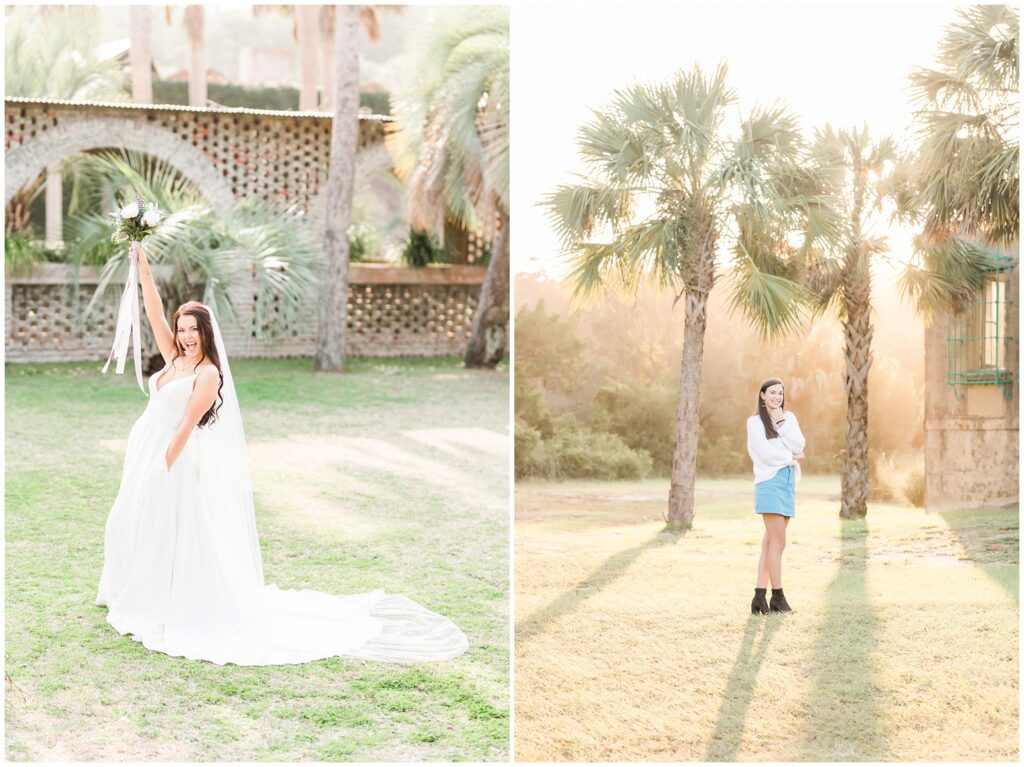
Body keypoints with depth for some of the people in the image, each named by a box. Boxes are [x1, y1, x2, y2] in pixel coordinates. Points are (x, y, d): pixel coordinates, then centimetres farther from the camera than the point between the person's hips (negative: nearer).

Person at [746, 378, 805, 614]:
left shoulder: (789, 417, 14)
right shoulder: (755, 422, 0)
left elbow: (799, 446, 0)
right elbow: (766, 453, -10)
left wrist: (782, 423, -6)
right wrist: (792, 457, -1)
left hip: (788, 481, 6)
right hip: (770, 481, -6)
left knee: (770, 542, 4)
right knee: (778, 542, -9)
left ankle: (760, 597, 4)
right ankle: (778, 597, -3)